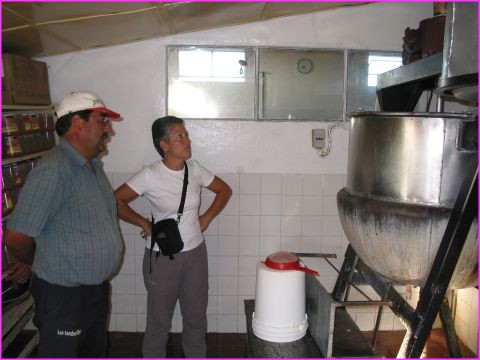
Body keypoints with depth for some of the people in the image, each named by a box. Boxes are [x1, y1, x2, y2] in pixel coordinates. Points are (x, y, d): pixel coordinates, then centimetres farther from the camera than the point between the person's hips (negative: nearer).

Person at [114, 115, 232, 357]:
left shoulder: (194, 169, -3)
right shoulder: (150, 175, -16)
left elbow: (224, 190, 11)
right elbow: (116, 201, -11)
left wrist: (207, 217, 2)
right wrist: (144, 223, -10)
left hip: (195, 253, 4)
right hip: (162, 257, -4)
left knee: (196, 317, 17)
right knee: (159, 319, 12)